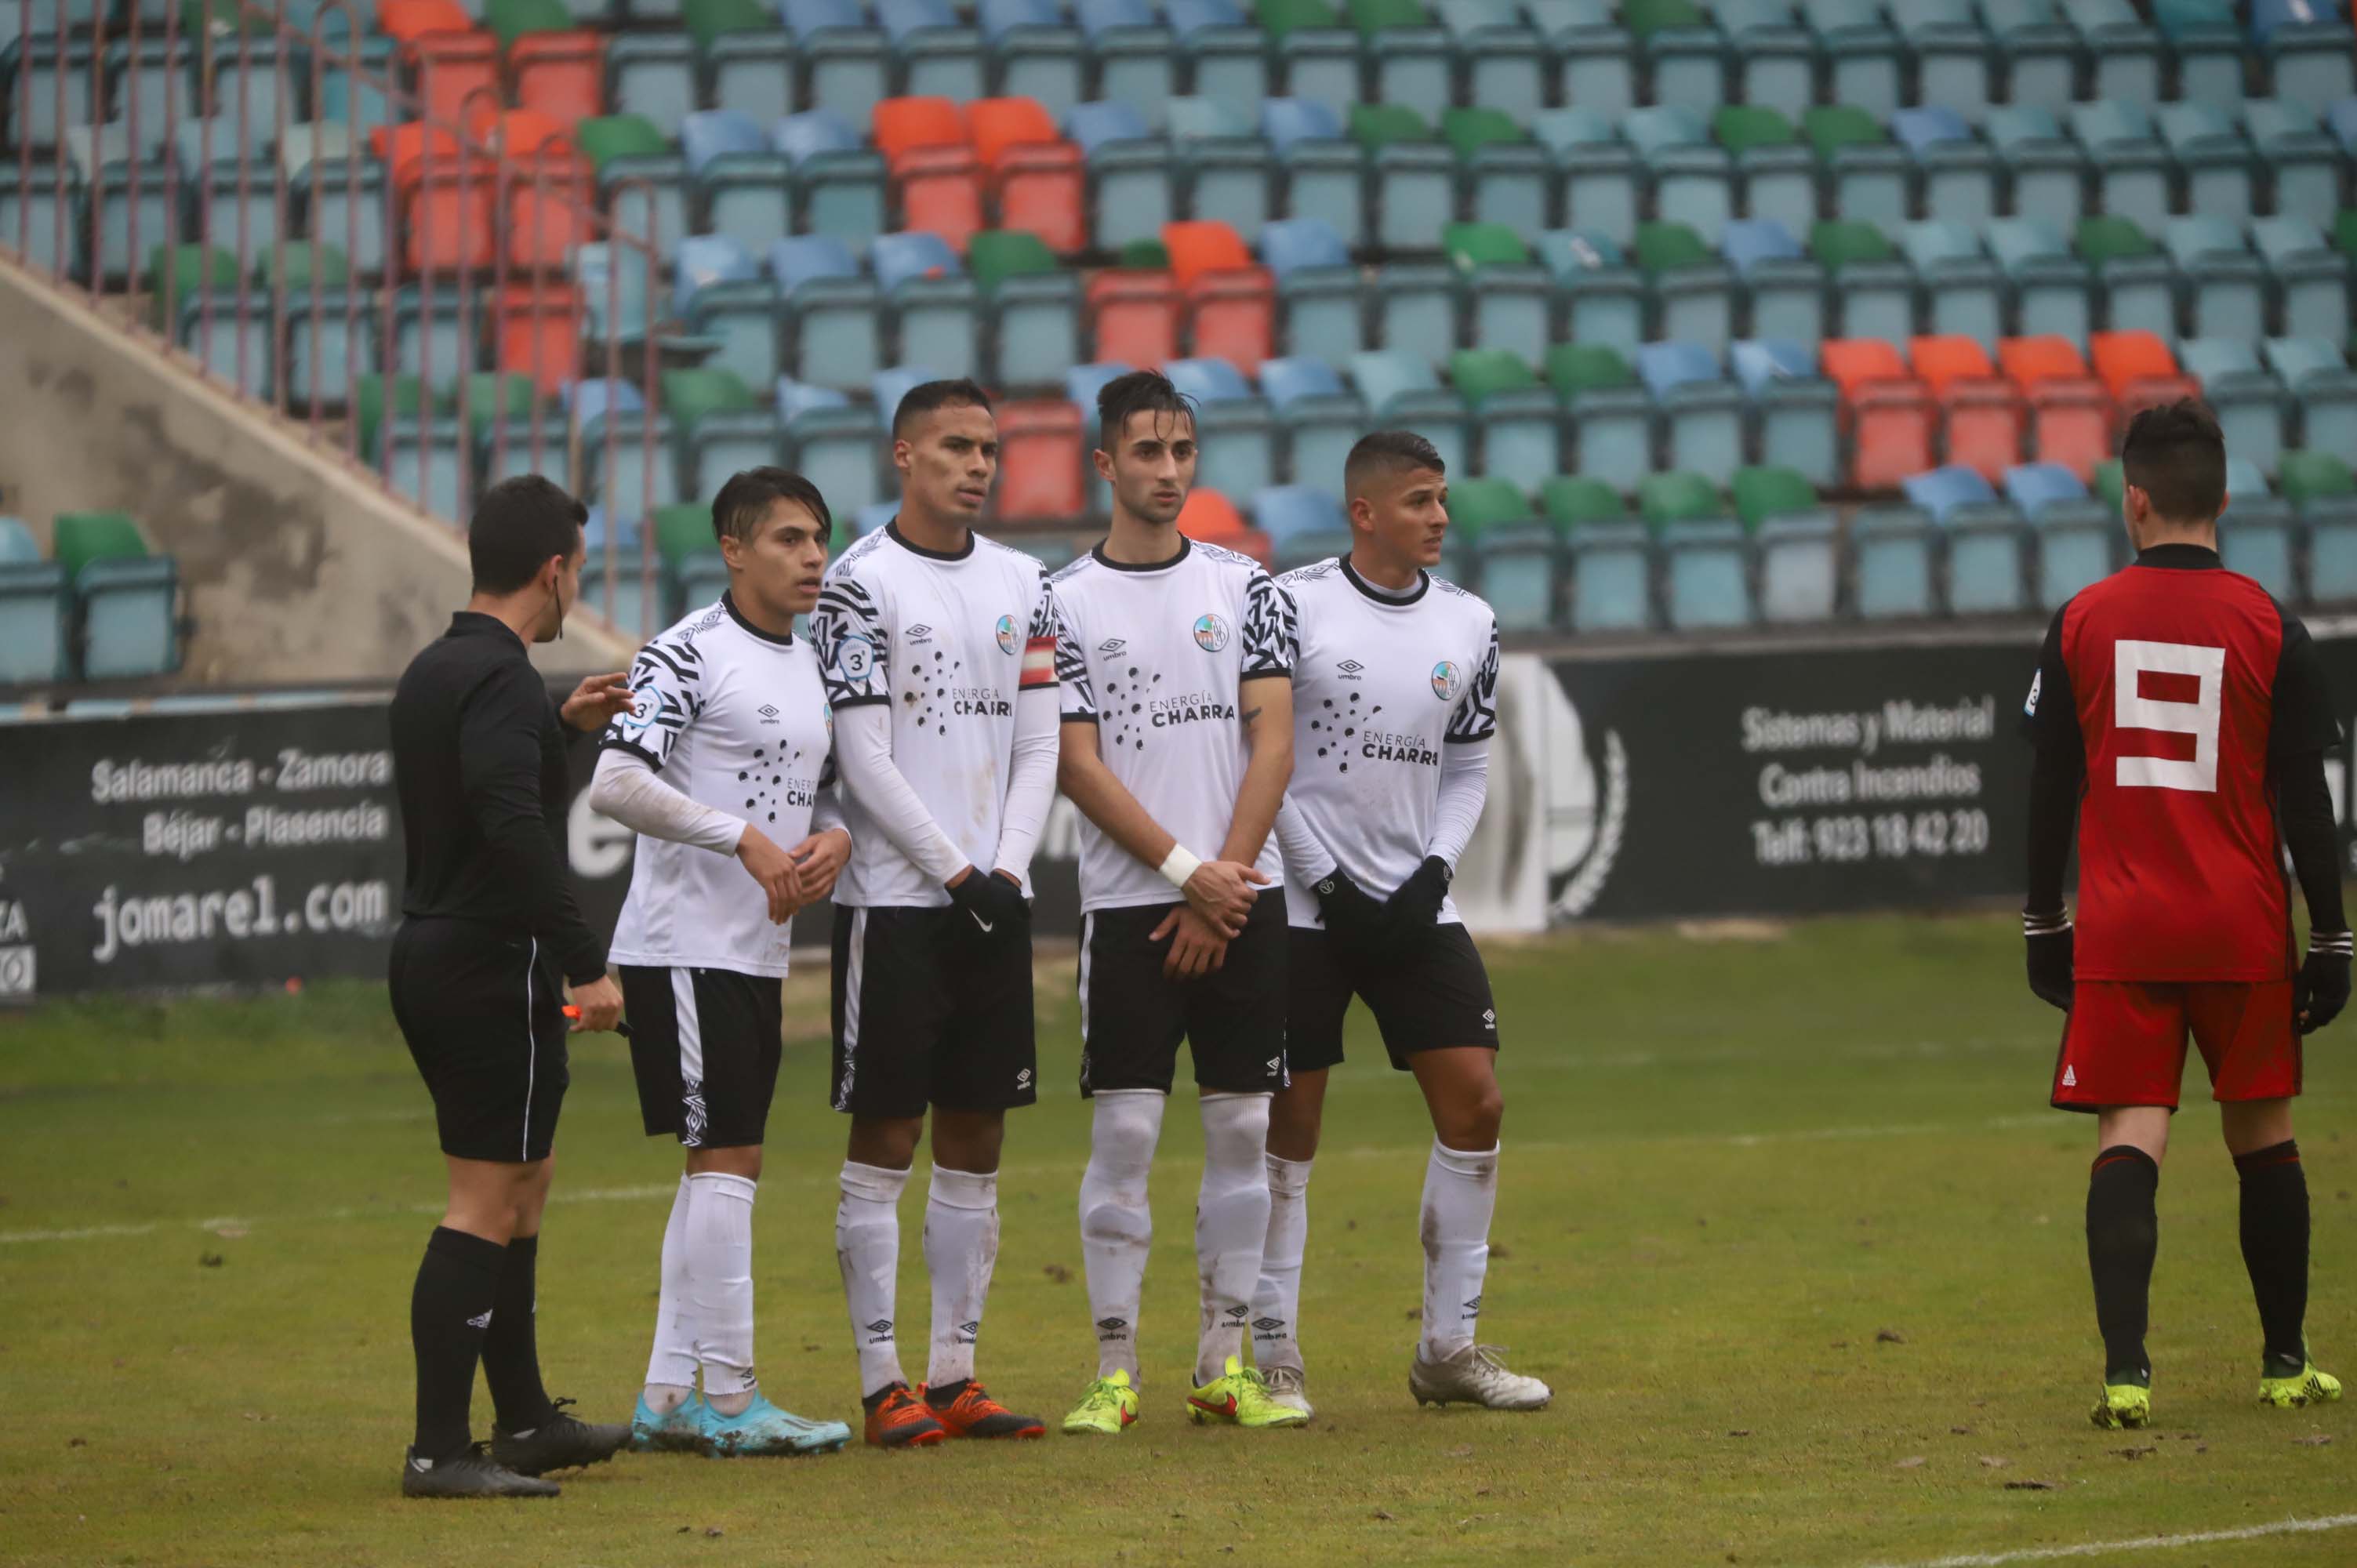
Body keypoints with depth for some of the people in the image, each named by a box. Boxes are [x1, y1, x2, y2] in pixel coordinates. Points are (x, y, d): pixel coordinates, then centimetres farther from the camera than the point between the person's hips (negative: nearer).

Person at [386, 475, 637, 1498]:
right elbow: (514, 827, -28)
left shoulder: (433, 671, 13)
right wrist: (587, 963, -26)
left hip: (430, 955, 10)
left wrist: (561, 727, 28)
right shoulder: (500, 678, -17)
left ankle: (525, 1419, 28)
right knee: (486, 1202, -8)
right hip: (493, 964, -10)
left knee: (522, 1181, 20)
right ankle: (440, 1448, -10)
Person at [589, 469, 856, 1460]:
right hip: (683, 948, -9)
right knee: (725, 1161, -9)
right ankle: (730, 1401, -6)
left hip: (759, 952, 9)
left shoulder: (813, 665, 16)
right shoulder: (689, 655, -11)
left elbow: (829, 787, 23)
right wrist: (745, 837, -23)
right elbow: (615, 784, -20)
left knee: (719, 1170, 9)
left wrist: (834, 836, -1)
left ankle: (666, 1397, 14)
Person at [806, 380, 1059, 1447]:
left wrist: (1009, 870, -5)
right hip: (895, 898, -6)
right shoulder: (861, 584, -7)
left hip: (995, 903, 6)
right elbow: (865, 759, -11)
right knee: (885, 1137, -3)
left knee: (976, 1138, 7)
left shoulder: (1021, 583, 11)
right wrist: (957, 876, -13)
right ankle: (884, 1384, -1)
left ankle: (955, 1373, 12)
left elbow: (1037, 745, 9)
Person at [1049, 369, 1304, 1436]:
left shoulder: (1243, 585, 8)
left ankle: (1225, 1366, 9)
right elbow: (1078, 765, -5)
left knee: (1241, 1127, 3)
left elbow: (1273, 740, 3)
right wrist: (1188, 873, -12)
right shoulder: (1065, 604, 1)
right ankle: (1114, 1371, -1)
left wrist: (1225, 884, -7)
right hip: (1126, 906, -3)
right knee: (1123, 1130, -5)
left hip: (1243, 900, 3)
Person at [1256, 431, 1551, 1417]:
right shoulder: (1293, 606, -8)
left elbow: (1467, 770, 13)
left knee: (1474, 1107, -2)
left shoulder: (1467, 625, 7)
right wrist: (1327, 884, -11)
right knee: (1289, 1127, -2)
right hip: (1305, 908, -5)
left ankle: (1448, 1348, 8)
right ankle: (1276, 1357, 6)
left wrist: (1434, 874, -3)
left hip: (1414, 903, 5)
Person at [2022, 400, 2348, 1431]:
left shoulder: (2082, 622, 0)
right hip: (2244, 932, 0)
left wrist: (2043, 922, 13)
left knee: (2129, 1141, -3)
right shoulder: (2269, 629, -3)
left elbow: (2052, 787, 3)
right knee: (2264, 1140, 13)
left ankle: (2125, 1371, -18)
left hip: (2120, 934, 0)